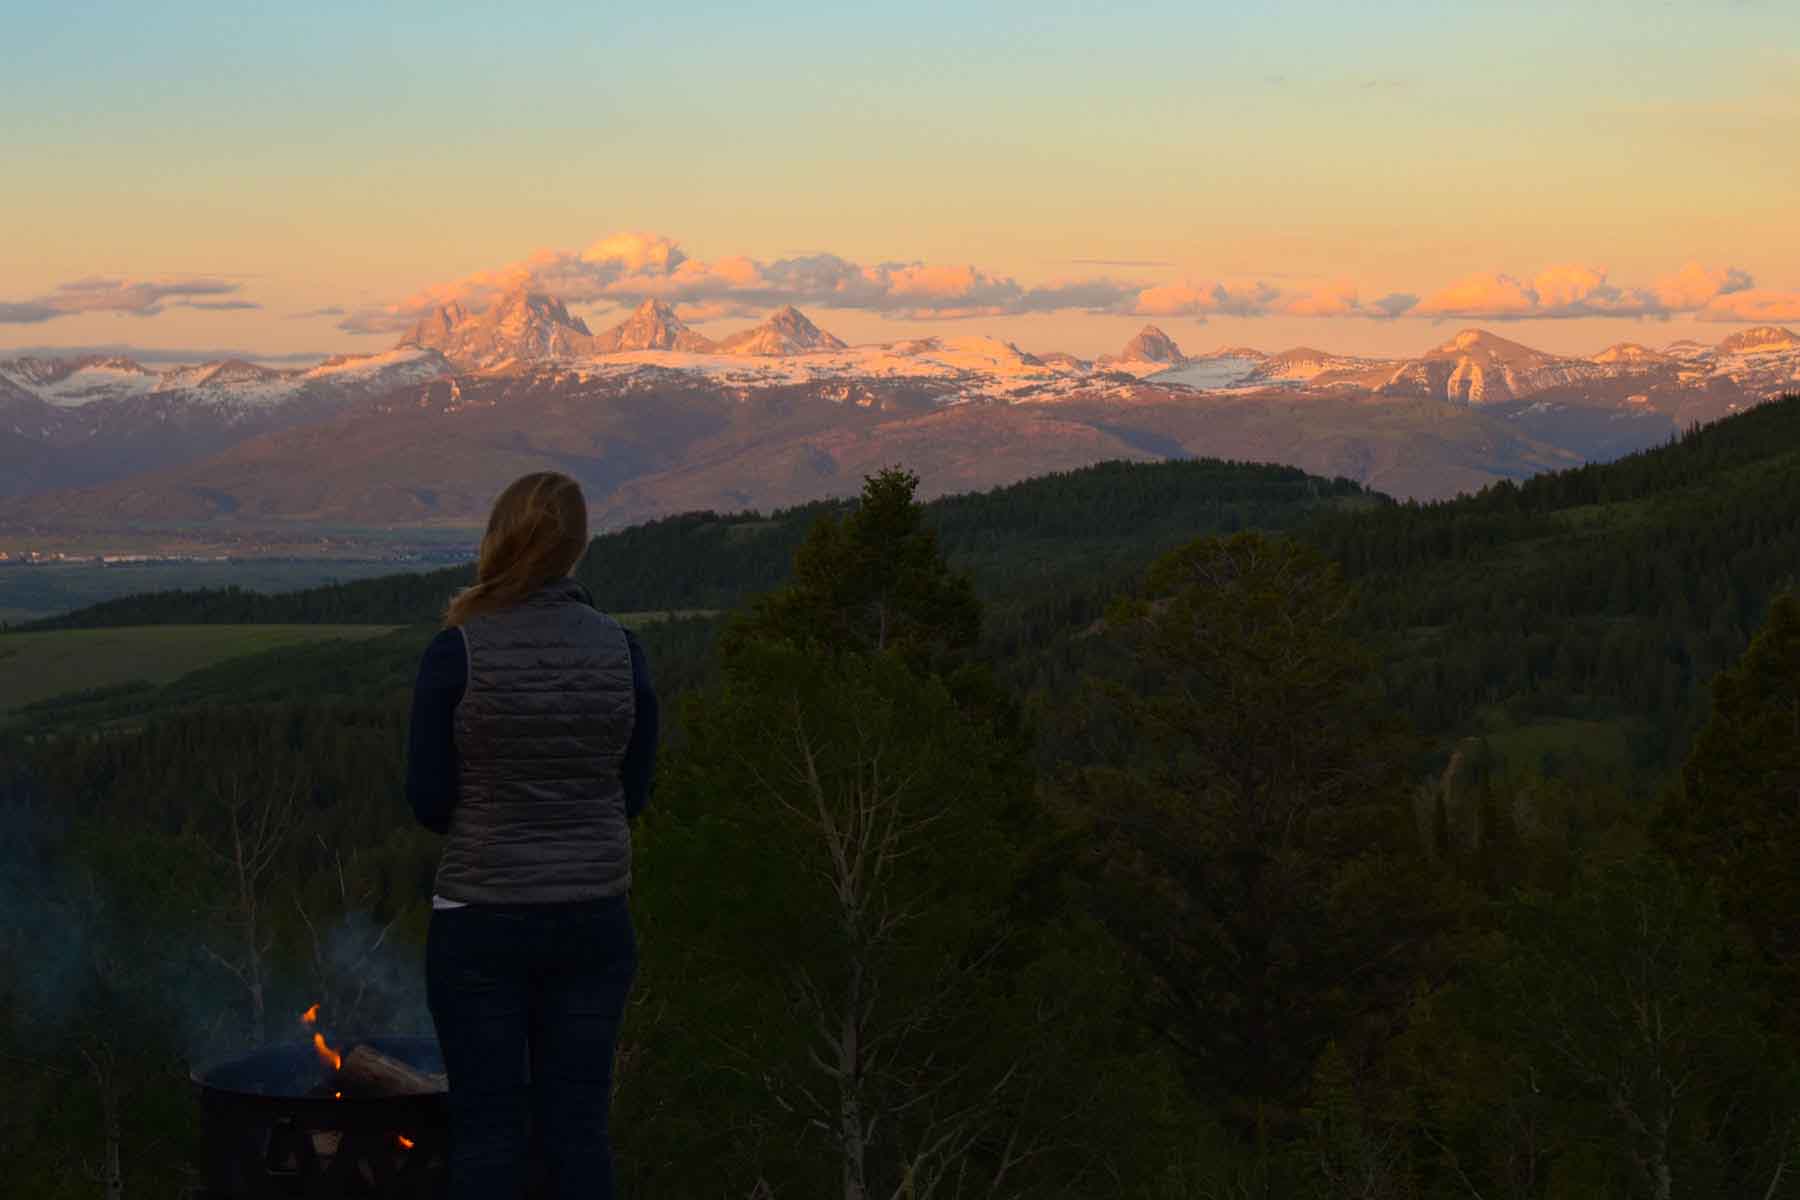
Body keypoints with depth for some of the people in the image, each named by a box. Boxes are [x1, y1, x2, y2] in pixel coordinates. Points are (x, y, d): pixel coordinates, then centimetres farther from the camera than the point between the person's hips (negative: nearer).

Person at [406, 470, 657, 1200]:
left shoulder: (457, 652, -12)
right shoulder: (620, 650, -2)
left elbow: (428, 800, -7)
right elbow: (632, 792, 5)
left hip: (482, 921, -3)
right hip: (592, 920, 3)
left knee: (487, 1129, 6)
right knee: (577, 1124, 10)